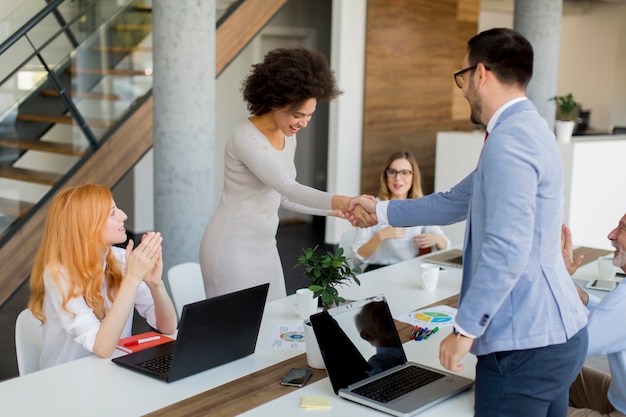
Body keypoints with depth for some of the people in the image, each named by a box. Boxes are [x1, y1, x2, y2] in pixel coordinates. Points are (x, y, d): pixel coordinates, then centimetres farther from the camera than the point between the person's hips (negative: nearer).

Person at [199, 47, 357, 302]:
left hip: (264, 248, 8)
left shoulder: (288, 138, 5)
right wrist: (340, 201, -44)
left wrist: (334, 210, 1)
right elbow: (288, 188, -31)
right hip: (232, 249, -8)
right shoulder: (246, 139, -20)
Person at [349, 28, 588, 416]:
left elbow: (506, 248, -28)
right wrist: (381, 211, 30)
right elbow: (456, 202, 23)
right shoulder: (527, 128, 14)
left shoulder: (510, 140, -19)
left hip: (526, 346, -10)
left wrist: (465, 328, -20)